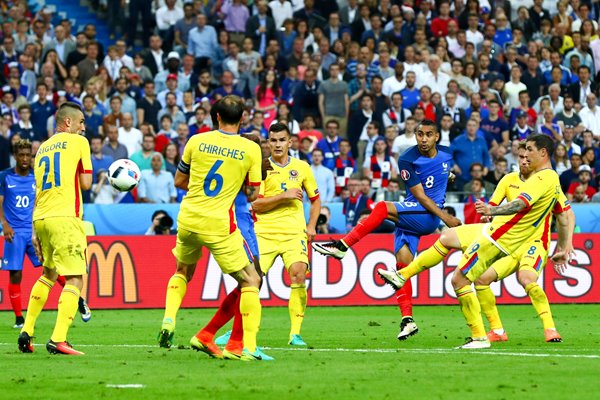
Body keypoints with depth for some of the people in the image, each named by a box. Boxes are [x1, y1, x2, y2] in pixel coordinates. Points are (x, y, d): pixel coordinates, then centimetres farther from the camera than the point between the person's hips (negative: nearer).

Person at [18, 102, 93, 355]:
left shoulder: (43, 148, 20)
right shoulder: (78, 142, 1)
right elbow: (86, 184, -3)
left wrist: (35, 231, 20)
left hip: (41, 218, 7)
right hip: (64, 218, -7)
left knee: (49, 274, 24)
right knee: (75, 278, -7)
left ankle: (26, 332, 21)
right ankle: (58, 340, -20)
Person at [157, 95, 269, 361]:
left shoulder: (196, 141, 1)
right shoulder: (251, 149, -5)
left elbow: (179, 181, 11)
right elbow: (252, 196, -1)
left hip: (188, 219, 3)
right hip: (219, 225, -3)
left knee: (183, 271, 30)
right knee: (250, 281, 6)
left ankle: (168, 321, 10)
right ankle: (248, 347, -5)